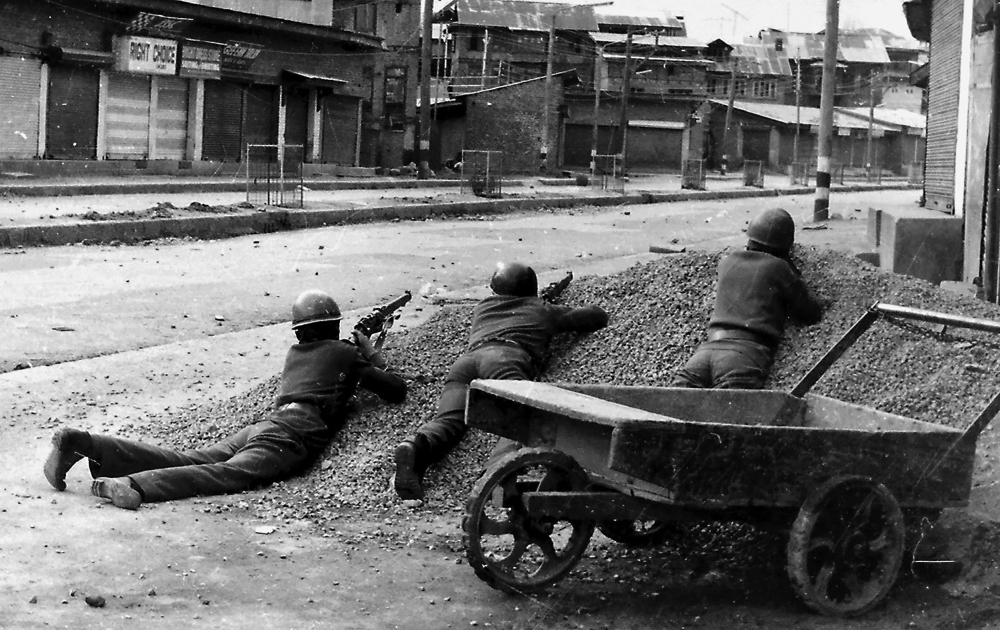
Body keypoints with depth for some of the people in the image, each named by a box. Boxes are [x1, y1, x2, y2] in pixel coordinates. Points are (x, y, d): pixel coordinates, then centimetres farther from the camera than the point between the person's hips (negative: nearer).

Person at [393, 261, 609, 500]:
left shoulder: (481, 308, 42)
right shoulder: (542, 309, 35)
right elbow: (598, 315, 44)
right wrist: (558, 317, 61)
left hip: (465, 358, 3)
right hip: (506, 355, -3)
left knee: (448, 420, -21)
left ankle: (416, 446, -53)